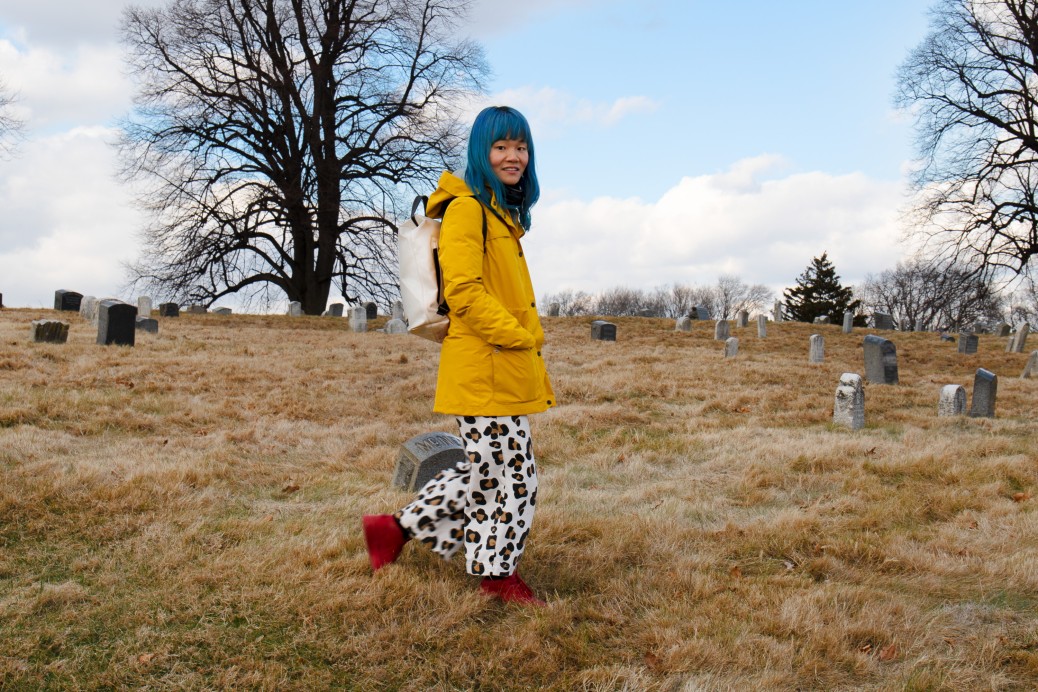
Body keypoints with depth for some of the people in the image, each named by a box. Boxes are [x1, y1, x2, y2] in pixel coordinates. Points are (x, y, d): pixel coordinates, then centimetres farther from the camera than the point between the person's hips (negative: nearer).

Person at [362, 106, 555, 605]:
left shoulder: (503, 213, 19)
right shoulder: (467, 208, -12)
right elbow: (464, 291, -20)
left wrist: (529, 339, 12)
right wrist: (519, 337, -16)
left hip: (507, 370, 10)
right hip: (483, 369, -10)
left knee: (487, 471, 16)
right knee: (511, 474, 0)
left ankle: (396, 529, 26)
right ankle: (498, 573, 18)